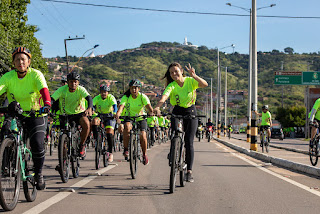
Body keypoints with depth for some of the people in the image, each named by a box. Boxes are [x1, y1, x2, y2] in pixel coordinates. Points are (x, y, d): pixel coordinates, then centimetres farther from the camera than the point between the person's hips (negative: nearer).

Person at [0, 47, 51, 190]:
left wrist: (47, 104, -48)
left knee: (37, 144, -19)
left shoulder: (35, 75, -11)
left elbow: (44, 90, -27)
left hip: (36, 115, -2)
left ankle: (38, 175, 3)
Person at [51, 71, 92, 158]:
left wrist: (89, 108, -55)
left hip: (79, 113, -1)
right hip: (66, 115, 1)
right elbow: (52, 99, -25)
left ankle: (81, 145, -10)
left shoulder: (81, 89, -17)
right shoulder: (62, 90, -16)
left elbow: (89, 98, -34)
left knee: (86, 124, -32)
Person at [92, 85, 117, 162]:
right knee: (94, 121, -32)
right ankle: (96, 140, -18)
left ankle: (110, 153, -4)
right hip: (100, 115, 2)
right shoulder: (97, 98, -15)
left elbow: (115, 106, -35)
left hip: (109, 116, -2)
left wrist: (115, 113, -55)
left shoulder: (111, 97, -19)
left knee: (109, 132, -17)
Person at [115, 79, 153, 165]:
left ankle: (144, 154, 8)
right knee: (127, 127, -34)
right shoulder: (126, 97, -18)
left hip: (141, 118, 0)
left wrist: (152, 112, -56)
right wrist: (118, 113, -56)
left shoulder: (143, 97, -18)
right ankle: (126, 149, -21)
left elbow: (148, 106, -34)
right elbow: (121, 106, -34)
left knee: (142, 136, -18)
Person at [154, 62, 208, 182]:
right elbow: (164, 96, -33)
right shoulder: (171, 86, -13)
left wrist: (194, 76, -42)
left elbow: (205, 84, -27)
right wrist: (157, 107, -52)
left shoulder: (190, 81, -11)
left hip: (191, 112, 0)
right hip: (177, 112, 1)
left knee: (188, 142, -8)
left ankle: (189, 171, -3)